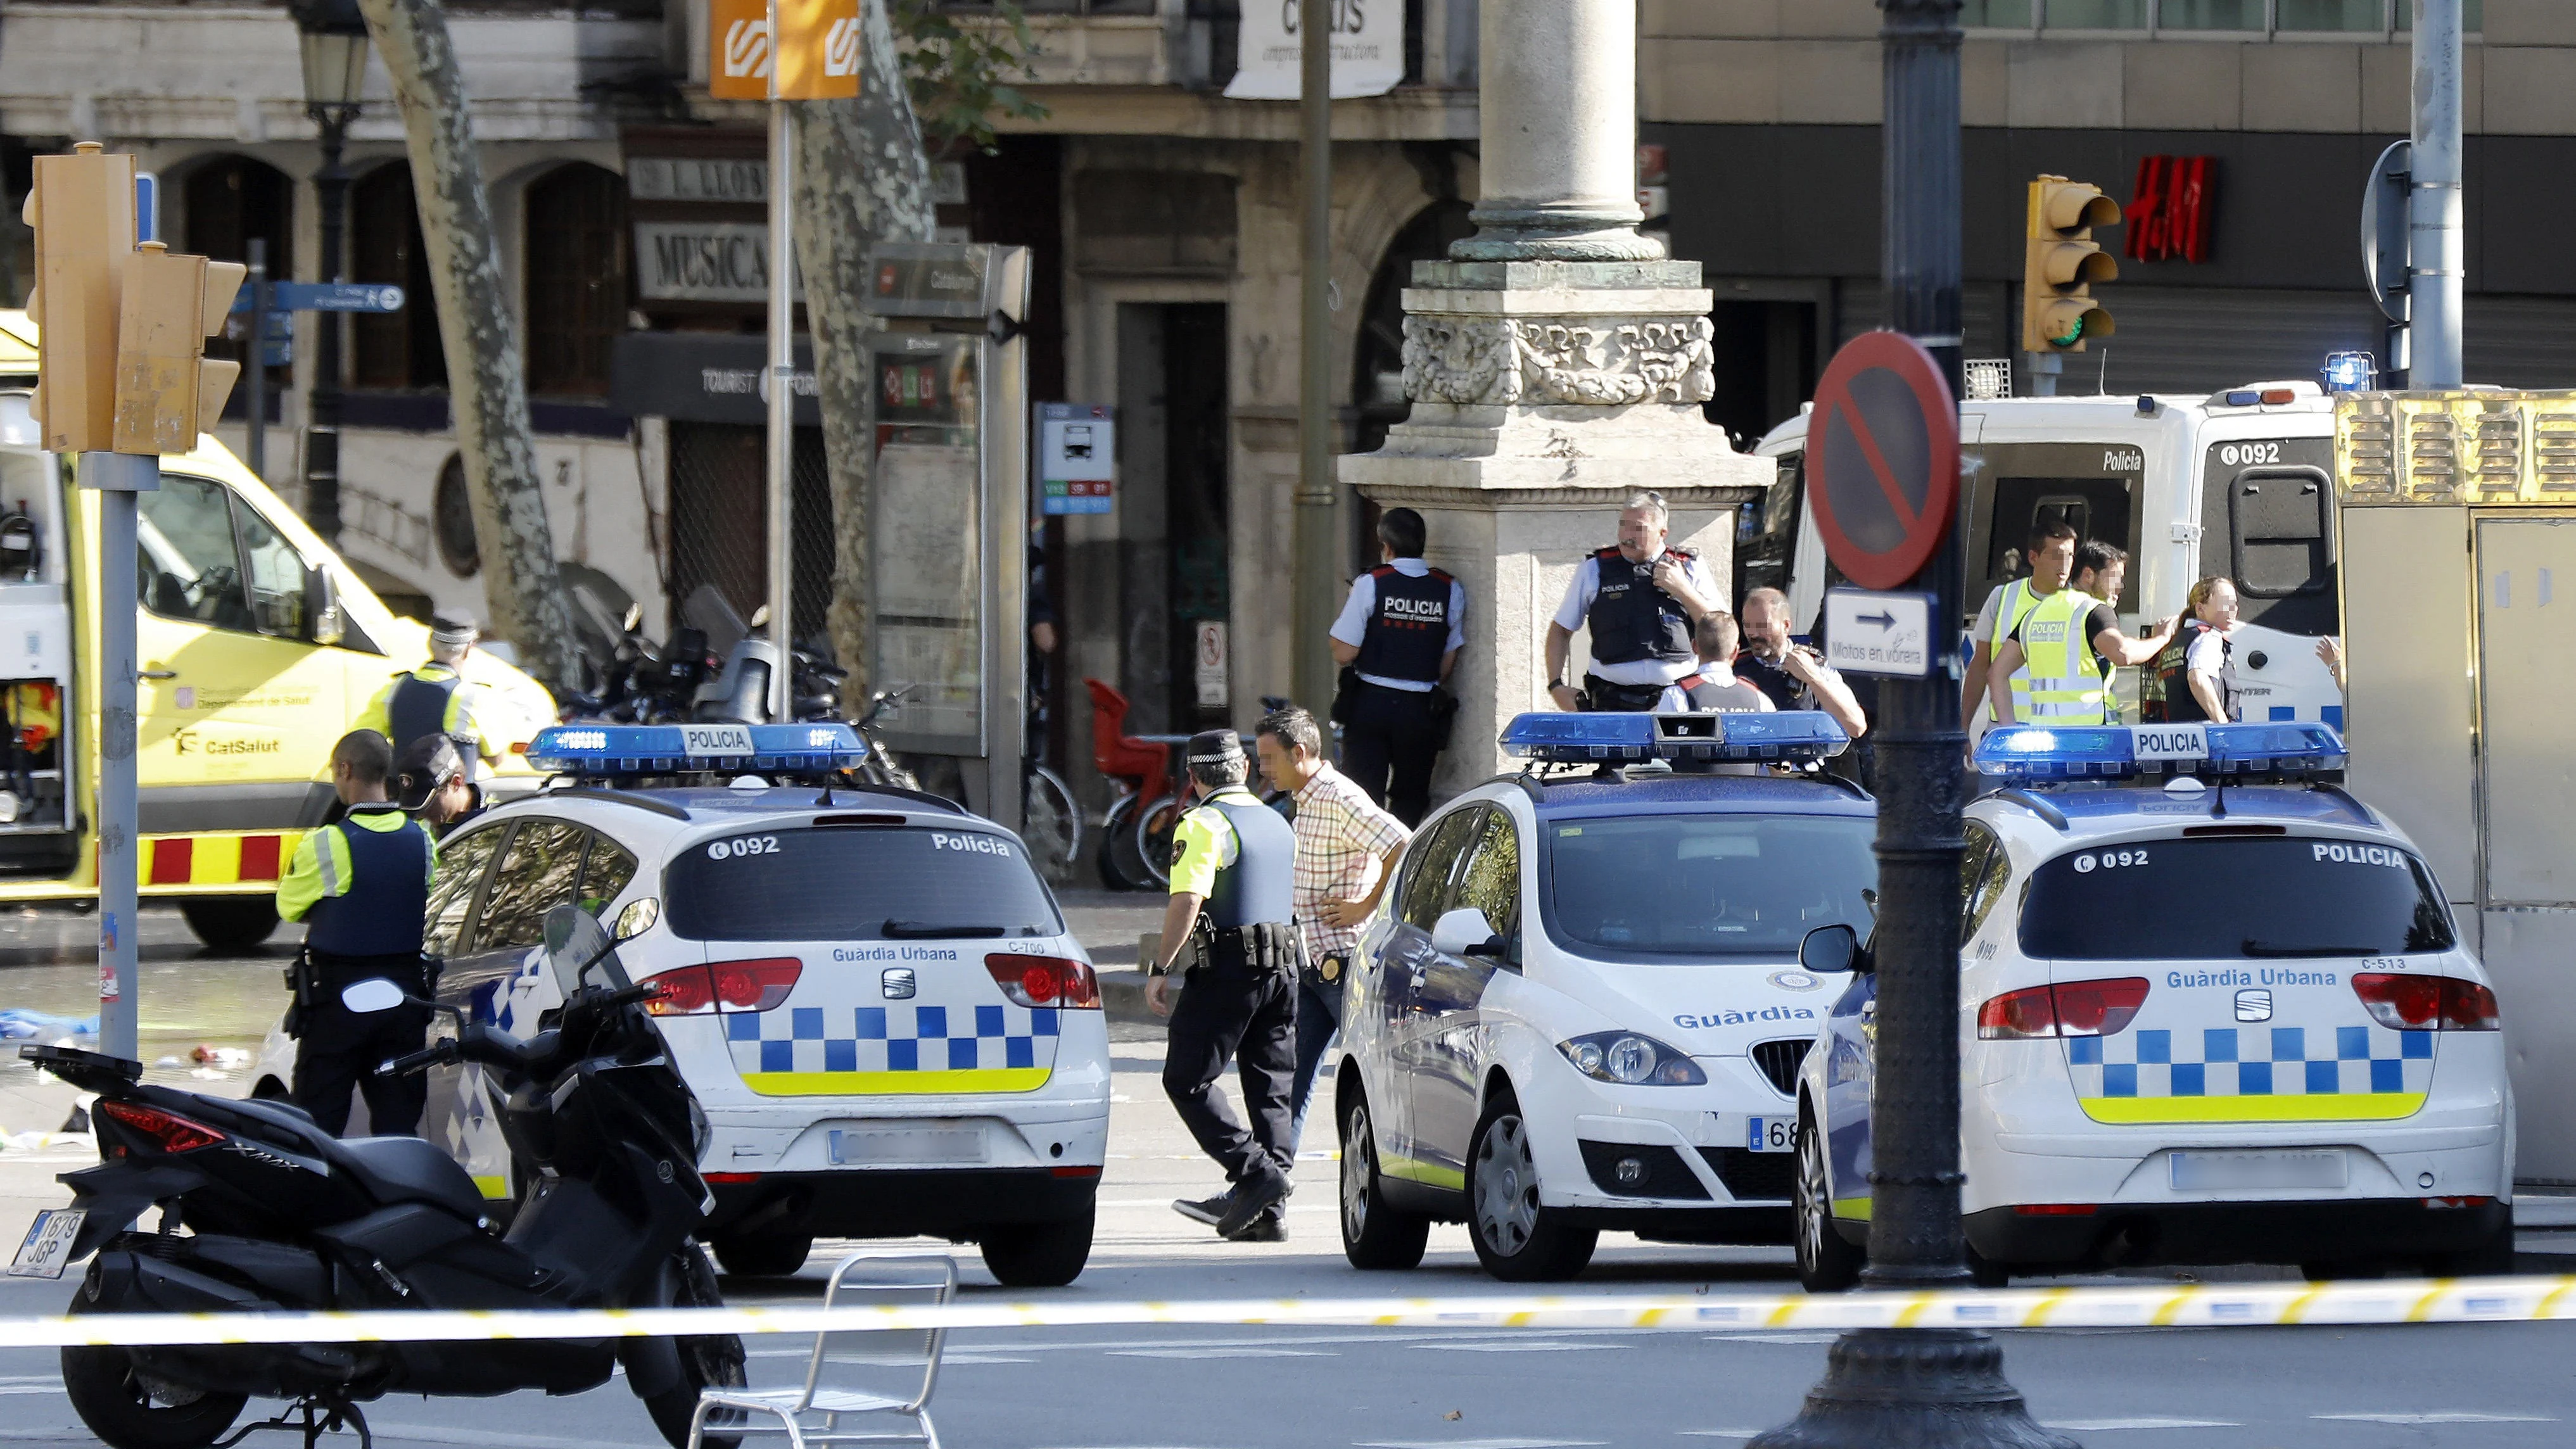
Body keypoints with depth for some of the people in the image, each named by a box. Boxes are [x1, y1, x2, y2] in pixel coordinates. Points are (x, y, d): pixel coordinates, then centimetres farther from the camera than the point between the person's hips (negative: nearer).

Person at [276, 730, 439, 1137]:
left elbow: (289, 907, -2)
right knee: (397, 1119, 8)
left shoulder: (325, 845, -16)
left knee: (319, 1118, 2)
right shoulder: (422, 840, 0)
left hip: (337, 997, -5)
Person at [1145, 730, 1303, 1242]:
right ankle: (1267, 1212, 5)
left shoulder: (1203, 826, -8)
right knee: (1270, 1089, 9)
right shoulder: (1278, 824, 17)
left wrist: (1161, 969, -17)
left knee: (1187, 1079, -3)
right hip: (1284, 966, 8)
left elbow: (1187, 900, -19)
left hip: (1228, 968, -8)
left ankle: (1255, 1173, -15)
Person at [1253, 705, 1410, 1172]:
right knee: (1289, 1080, 6)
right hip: (1311, 967, 10)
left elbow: (1403, 847, -25)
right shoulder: (1305, 801, 15)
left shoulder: (1339, 800, -16)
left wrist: (1366, 907, -19)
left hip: (1344, 962, -10)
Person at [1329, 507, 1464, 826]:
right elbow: (1448, 663, 5)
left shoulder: (1371, 584, -8)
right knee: (1410, 802, 12)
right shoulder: (1451, 590, 0)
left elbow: (1344, 654, -8)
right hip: (1421, 709, 2)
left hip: (1371, 703, -2)